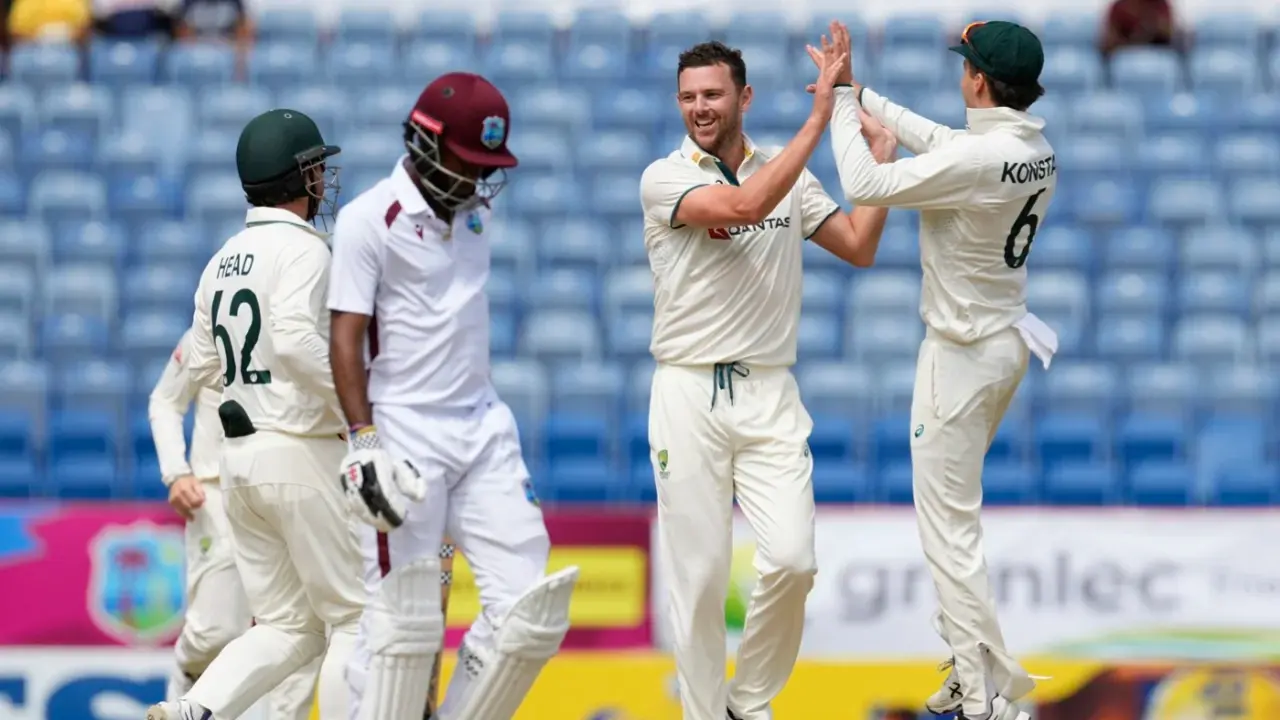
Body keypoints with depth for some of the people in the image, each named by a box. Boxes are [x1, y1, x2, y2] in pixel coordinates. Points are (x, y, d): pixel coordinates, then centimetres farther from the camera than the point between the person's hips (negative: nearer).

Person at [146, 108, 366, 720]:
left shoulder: (223, 260, 14)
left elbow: (203, 367, 16)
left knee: (286, 626, 11)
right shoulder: (301, 248, -10)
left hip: (240, 459, 8)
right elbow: (295, 337, -26)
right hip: (301, 455, -8)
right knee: (356, 618, 2)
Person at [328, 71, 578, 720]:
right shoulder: (369, 218, -9)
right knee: (403, 624, -7)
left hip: (483, 427, 6)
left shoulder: (476, 207, 10)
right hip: (405, 437, -6)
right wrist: (363, 441, -20)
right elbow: (345, 337, -13)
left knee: (528, 611, -3)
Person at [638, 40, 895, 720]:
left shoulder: (790, 176, 9)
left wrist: (880, 157, 1)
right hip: (688, 392, -3)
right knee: (699, 574, -3)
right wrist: (819, 118, -22)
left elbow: (859, 247, 10)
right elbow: (744, 206, -23)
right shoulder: (663, 179, -6)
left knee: (791, 560, -10)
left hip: (769, 394, 3)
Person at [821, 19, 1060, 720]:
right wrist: (858, 94, 18)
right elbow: (938, 139, 14)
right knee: (953, 509, 23)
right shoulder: (1039, 150, -1)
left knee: (949, 531, -4)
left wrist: (842, 99, -10)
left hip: (963, 355, -9)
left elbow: (864, 187, -21)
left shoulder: (976, 160, -28)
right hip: (1008, 341, 9)